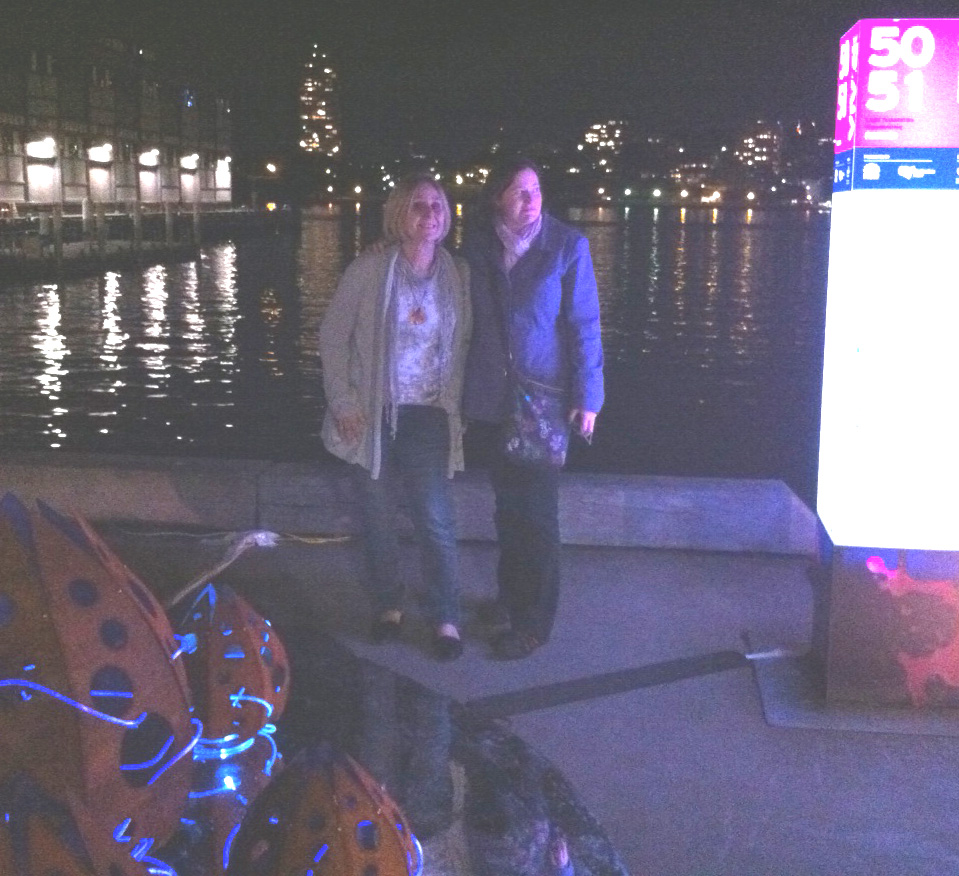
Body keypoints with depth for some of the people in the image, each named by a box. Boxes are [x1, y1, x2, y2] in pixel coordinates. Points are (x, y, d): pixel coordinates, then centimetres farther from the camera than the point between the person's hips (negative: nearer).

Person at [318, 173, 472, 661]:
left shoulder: (458, 275, 0)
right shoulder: (369, 270, -6)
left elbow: (463, 346, 6)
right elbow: (333, 336, -1)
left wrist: (457, 406, 2)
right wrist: (343, 402, -5)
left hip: (429, 417, 0)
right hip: (374, 415, 0)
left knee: (435, 519, -3)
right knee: (378, 517, 11)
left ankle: (446, 618, 11)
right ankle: (388, 606, 29)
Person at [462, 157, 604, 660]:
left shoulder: (567, 246, -7)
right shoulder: (476, 245, 2)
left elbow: (584, 325, -6)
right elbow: (464, 316, 9)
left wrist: (587, 397, -9)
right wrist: (464, 390, 7)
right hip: (490, 400, 4)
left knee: (535, 511, 1)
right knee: (507, 502, 16)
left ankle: (533, 622, 12)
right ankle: (510, 595, 35)